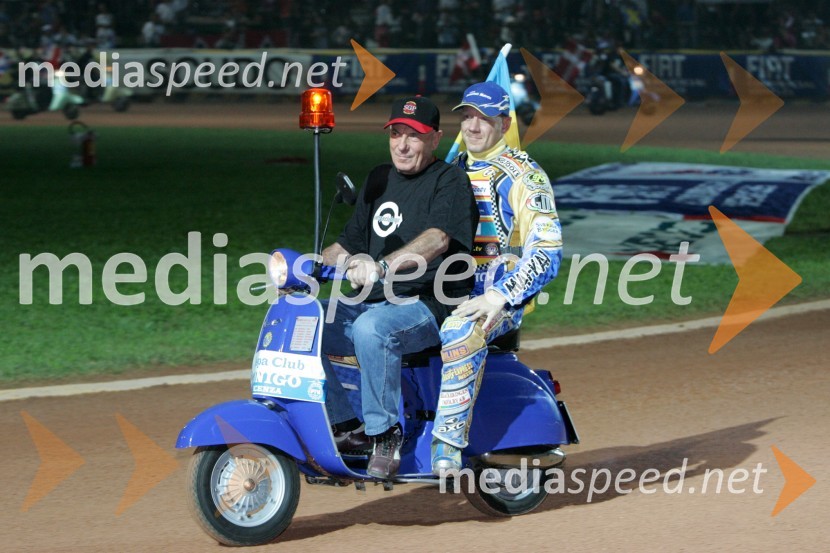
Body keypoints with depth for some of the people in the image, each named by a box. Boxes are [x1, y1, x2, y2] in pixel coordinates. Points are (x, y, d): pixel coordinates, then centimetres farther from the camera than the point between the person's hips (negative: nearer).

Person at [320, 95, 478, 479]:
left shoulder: (450, 181, -5)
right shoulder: (379, 180, 19)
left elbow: (438, 238, -24)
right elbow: (349, 244, 22)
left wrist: (383, 266, -40)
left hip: (427, 306, -8)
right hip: (370, 305, 8)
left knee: (371, 328, -38)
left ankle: (385, 433, -25)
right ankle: (347, 425, -4)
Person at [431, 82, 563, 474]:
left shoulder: (524, 177, -2)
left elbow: (547, 251, -12)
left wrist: (498, 298, -23)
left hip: (501, 295, -7)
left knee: (460, 332, -39)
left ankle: (448, 442, -39)